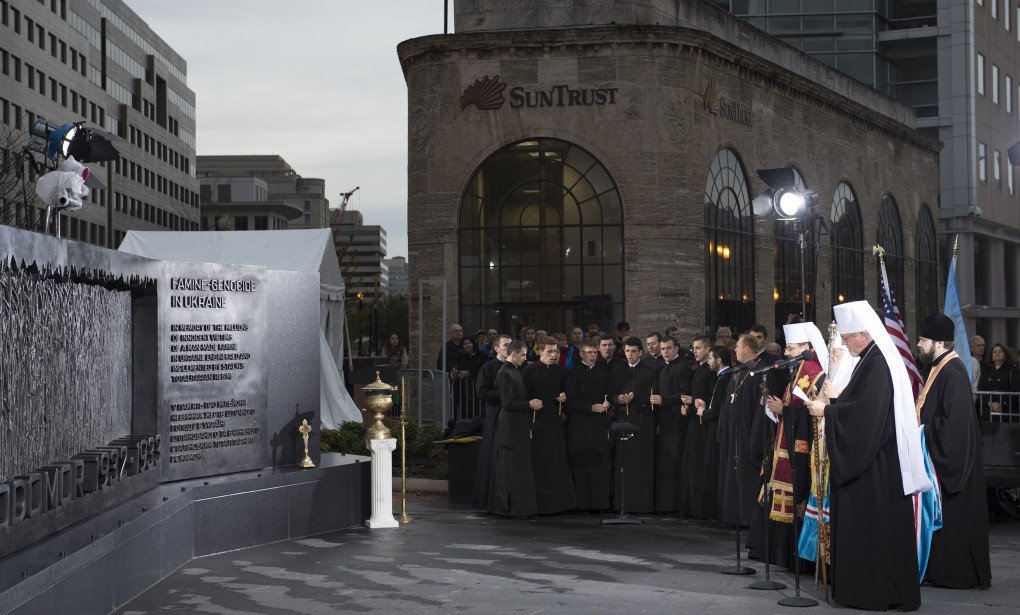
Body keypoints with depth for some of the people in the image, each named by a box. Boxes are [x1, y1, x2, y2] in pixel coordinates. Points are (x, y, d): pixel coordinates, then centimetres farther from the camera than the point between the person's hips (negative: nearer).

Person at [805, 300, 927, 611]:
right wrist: (834, 401, 11)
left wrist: (826, 410, -14)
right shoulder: (873, 359, 12)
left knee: (871, 526, -3)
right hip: (869, 459, 10)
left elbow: (864, 412, -23)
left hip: (876, 466, -10)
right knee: (868, 526, 13)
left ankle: (875, 590, 4)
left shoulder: (878, 364, -19)